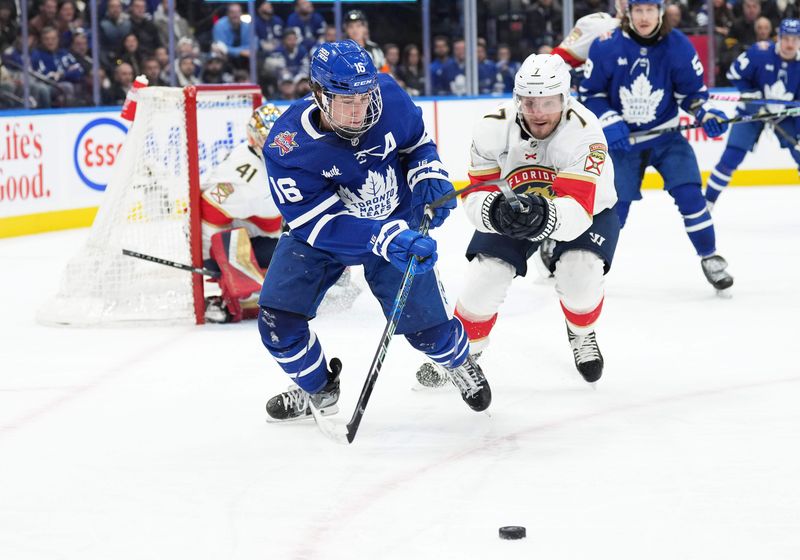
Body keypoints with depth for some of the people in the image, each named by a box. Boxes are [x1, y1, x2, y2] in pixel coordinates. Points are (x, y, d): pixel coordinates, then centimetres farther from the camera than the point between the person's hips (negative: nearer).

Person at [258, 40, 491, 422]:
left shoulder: (388, 96, -23)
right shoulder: (287, 146, -31)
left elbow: (416, 140, 2)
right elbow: (322, 223, -32)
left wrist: (429, 174, -17)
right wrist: (387, 240, -43)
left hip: (398, 222, 1)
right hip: (318, 233, -1)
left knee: (422, 319, -1)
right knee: (277, 317, -10)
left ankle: (460, 362, 35)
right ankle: (317, 389, 20)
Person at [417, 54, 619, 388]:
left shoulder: (583, 131, -36)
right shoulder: (493, 128, -26)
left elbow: (578, 209, -42)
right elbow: (476, 196, -23)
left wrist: (546, 216, -64)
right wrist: (494, 209, -47)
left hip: (587, 210, -2)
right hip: (513, 208, 2)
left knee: (580, 277, -25)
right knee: (485, 276, -14)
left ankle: (581, 335, 11)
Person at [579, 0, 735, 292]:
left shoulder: (678, 46, -11)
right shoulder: (606, 47, -14)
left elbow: (692, 90, 1)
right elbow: (590, 93, -4)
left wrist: (705, 113, -18)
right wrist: (609, 122, -18)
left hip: (666, 137, 1)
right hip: (621, 139, -1)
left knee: (689, 194, -14)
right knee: (614, 205, 1)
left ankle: (710, 258, 2)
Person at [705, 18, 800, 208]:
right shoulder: (759, 52, -24)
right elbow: (735, 74, -11)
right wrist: (753, 96, -18)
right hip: (752, 110, -2)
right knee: (730, 158, -9)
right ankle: (708, 202, 3)